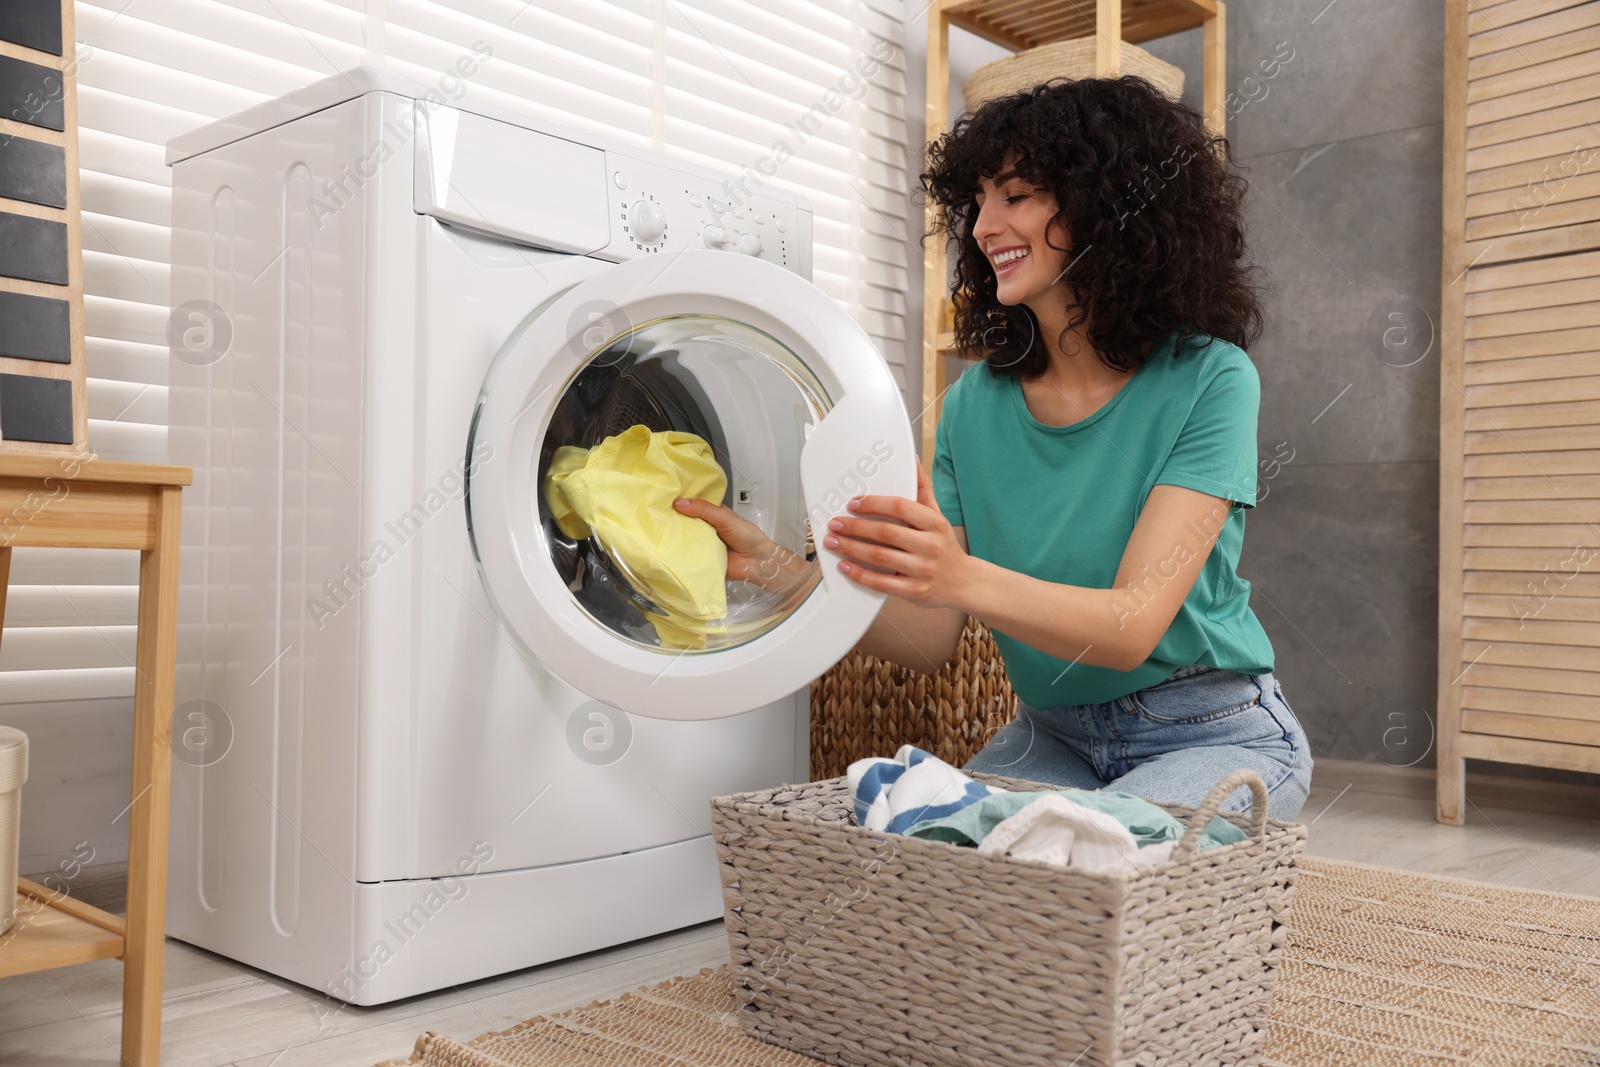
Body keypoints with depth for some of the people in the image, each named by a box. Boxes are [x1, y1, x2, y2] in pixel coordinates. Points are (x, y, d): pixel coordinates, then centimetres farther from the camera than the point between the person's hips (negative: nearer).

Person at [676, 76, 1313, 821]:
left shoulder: (1206, 378, -14)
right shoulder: (975, 402, 0)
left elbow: (1133, 628, -24)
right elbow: (931, 642, -4)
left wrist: (962, 578, -41)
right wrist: (772, 566, -18)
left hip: (1214, 733, -3)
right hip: (1051, 735, 4)